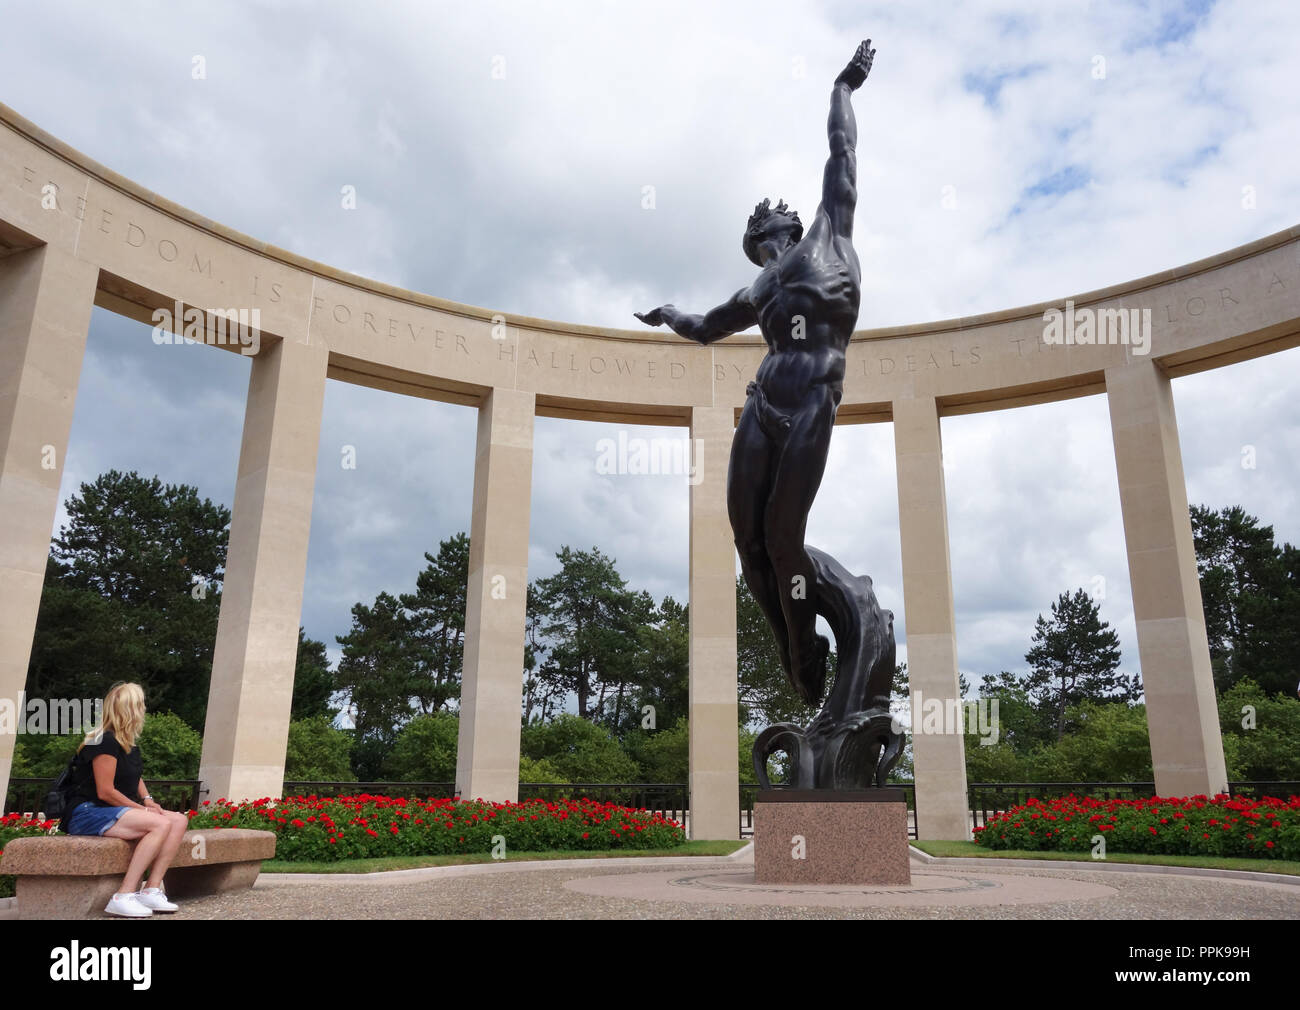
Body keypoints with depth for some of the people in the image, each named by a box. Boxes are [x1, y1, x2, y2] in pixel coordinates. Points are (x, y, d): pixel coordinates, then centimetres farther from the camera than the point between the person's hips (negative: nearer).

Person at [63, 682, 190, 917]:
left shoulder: (130, 743, 14)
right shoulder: (105, 741, -15)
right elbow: (105, 792, -19)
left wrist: (148, 800, 8)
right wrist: (143, 809, -14)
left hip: (119, 810, 9)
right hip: (88, 813, -9)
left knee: (179, 820, -10)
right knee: (161, 823, -30)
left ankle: (152, 890, -16)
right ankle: (124, 897, -28)